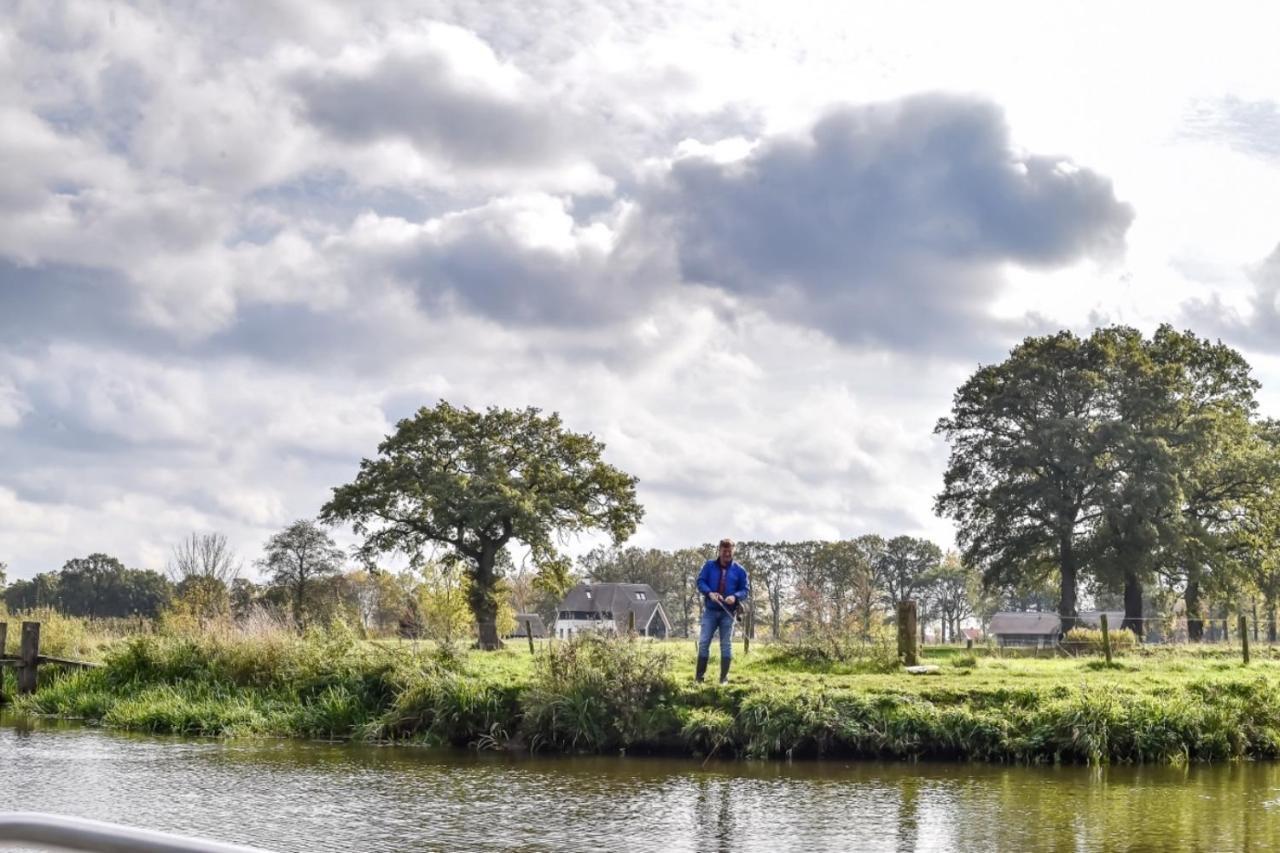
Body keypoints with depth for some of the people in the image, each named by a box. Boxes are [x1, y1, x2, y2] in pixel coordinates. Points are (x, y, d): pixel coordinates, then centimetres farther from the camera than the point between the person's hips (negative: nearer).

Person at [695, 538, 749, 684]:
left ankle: (724, 677, 7)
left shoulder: (739, 570, 1)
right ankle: (699, 676, 4)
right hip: (710, 611, 0)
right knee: (704, 642, -2)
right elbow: (700, 581, 0)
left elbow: (746, 589, 3)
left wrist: (735, 597, -18)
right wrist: (710, 593, -19)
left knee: (726, 644, 3)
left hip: (728, 612, 0)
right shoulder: (709, 566, 2)